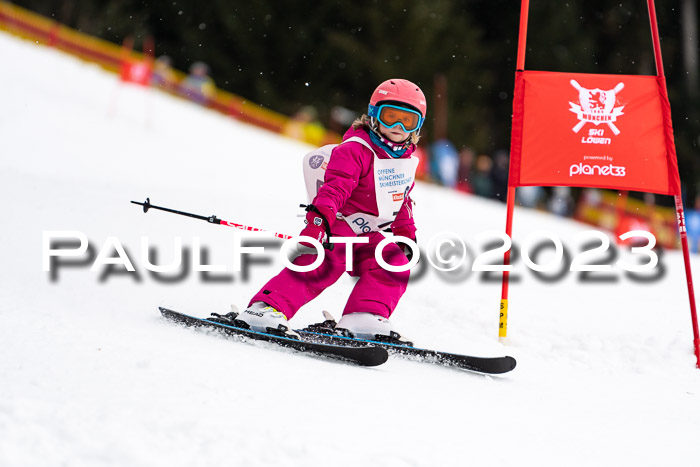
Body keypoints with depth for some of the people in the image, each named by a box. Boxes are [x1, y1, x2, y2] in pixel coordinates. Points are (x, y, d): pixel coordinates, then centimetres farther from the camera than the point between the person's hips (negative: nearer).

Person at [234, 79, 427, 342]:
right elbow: (335, 186, -28)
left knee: (395, 264, -14)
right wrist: (320, 215, -43)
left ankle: (363, 318, -18)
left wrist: (406, 234, 26)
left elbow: (402, 202, 27)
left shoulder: (406, 160, 12)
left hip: (366, 235, 8)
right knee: (324, 265, -29)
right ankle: (267, 309, -35)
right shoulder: (354, 150, -14)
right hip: (335, 226, -8)